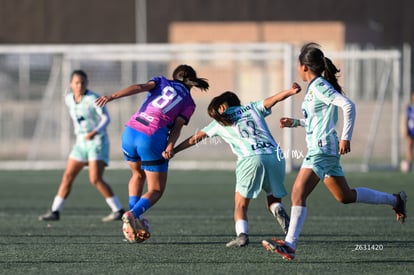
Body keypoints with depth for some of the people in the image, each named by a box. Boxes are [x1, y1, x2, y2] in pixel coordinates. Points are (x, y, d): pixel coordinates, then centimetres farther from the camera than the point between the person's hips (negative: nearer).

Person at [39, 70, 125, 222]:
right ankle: (54, 212, 11)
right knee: (67, 176, 4)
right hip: (81, 143, 7)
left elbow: (106, 118, -22)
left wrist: (95, 132, -37)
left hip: (98, 142, -7)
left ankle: (118, 211, -10)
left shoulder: (93, 99, -16)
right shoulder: (68, 99, 4)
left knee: (96, 179, -17)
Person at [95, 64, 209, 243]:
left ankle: (132, 215, 16)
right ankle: (134, 214, -19)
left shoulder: (162, 82, 19)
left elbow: (139, 87, 0)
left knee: (138, 174, 30)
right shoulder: (188, 103, 14)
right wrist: (170, 147, -16)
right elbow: (177, 127, -3)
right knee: (156, 190, 9)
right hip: (153, 140, -3)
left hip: (130, 132, 3)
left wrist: (112, 96, -11)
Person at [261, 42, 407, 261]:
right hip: (321, 150, 10)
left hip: (322, 149, -10)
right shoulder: (315, 87, 17)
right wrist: (295, 123, 20)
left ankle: (289, 244, -21)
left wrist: (346, 137, -24)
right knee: (345, 196, 18)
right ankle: (395, 200, 28)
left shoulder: (319, 86, -12)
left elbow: (348, 105, -21)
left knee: (298, 193, -16)